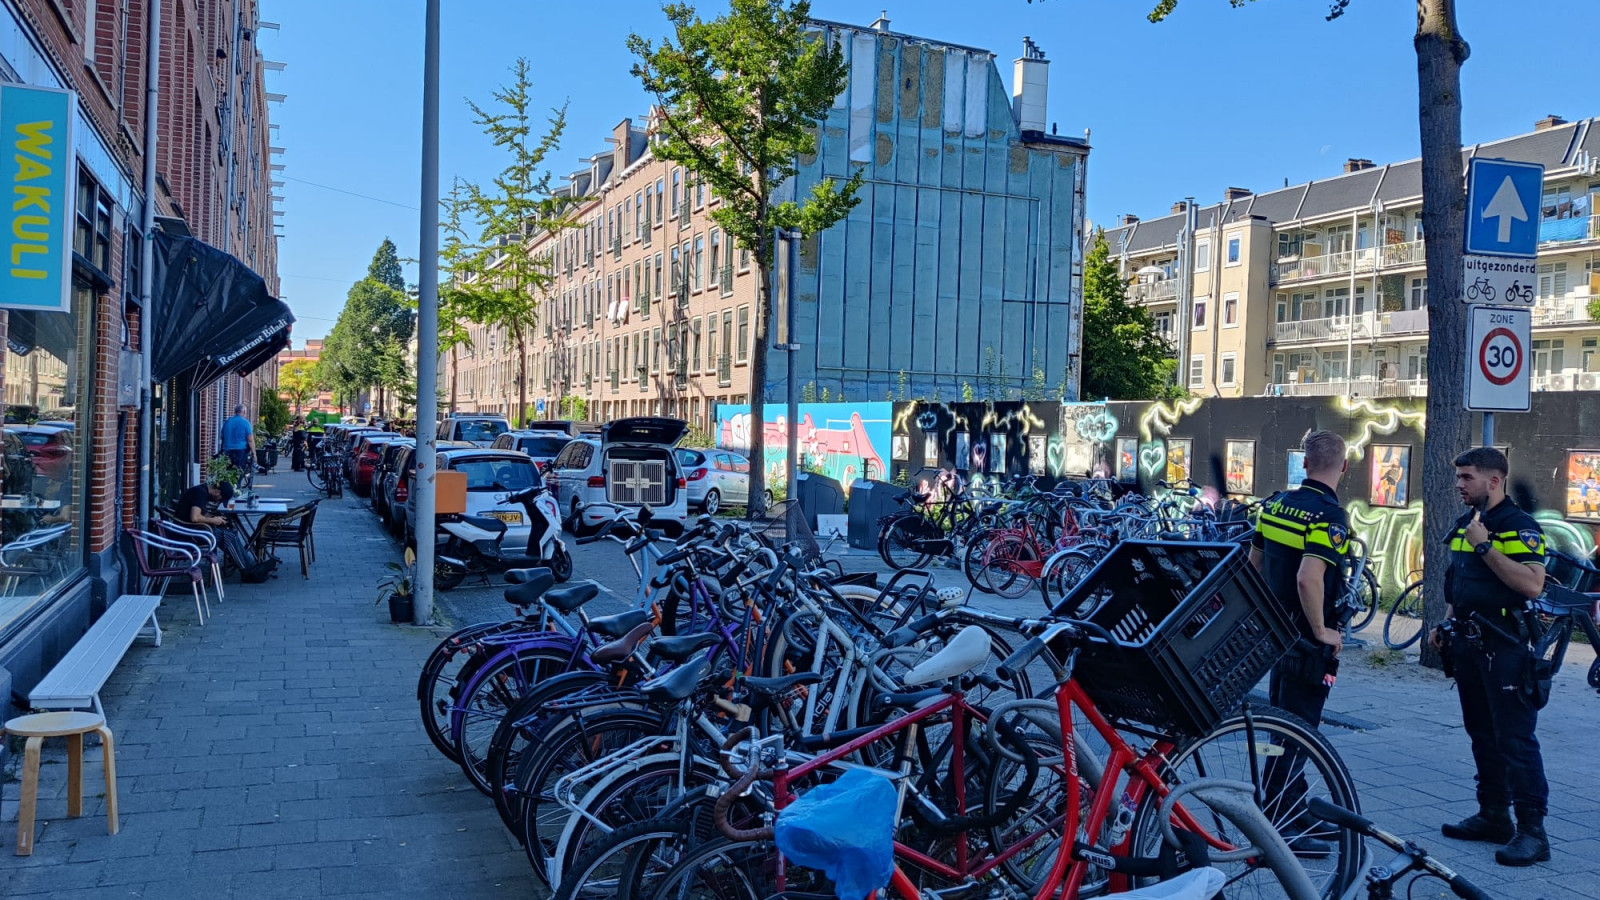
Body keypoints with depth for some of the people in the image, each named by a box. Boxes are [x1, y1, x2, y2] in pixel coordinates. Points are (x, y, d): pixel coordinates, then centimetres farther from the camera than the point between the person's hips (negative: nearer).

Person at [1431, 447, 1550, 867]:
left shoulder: (1518, 526, -12)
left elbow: (1532, 584, -26)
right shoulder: (1464, 524, 15)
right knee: (1482, 735, 14)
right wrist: (1446, 625, 16)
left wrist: (1485, 546, -24)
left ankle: (1532, 831, -2)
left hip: (1505, 646, -9)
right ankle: (1493, 816, 23)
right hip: (1468, 643, 9)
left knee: (1515, 738, -7)